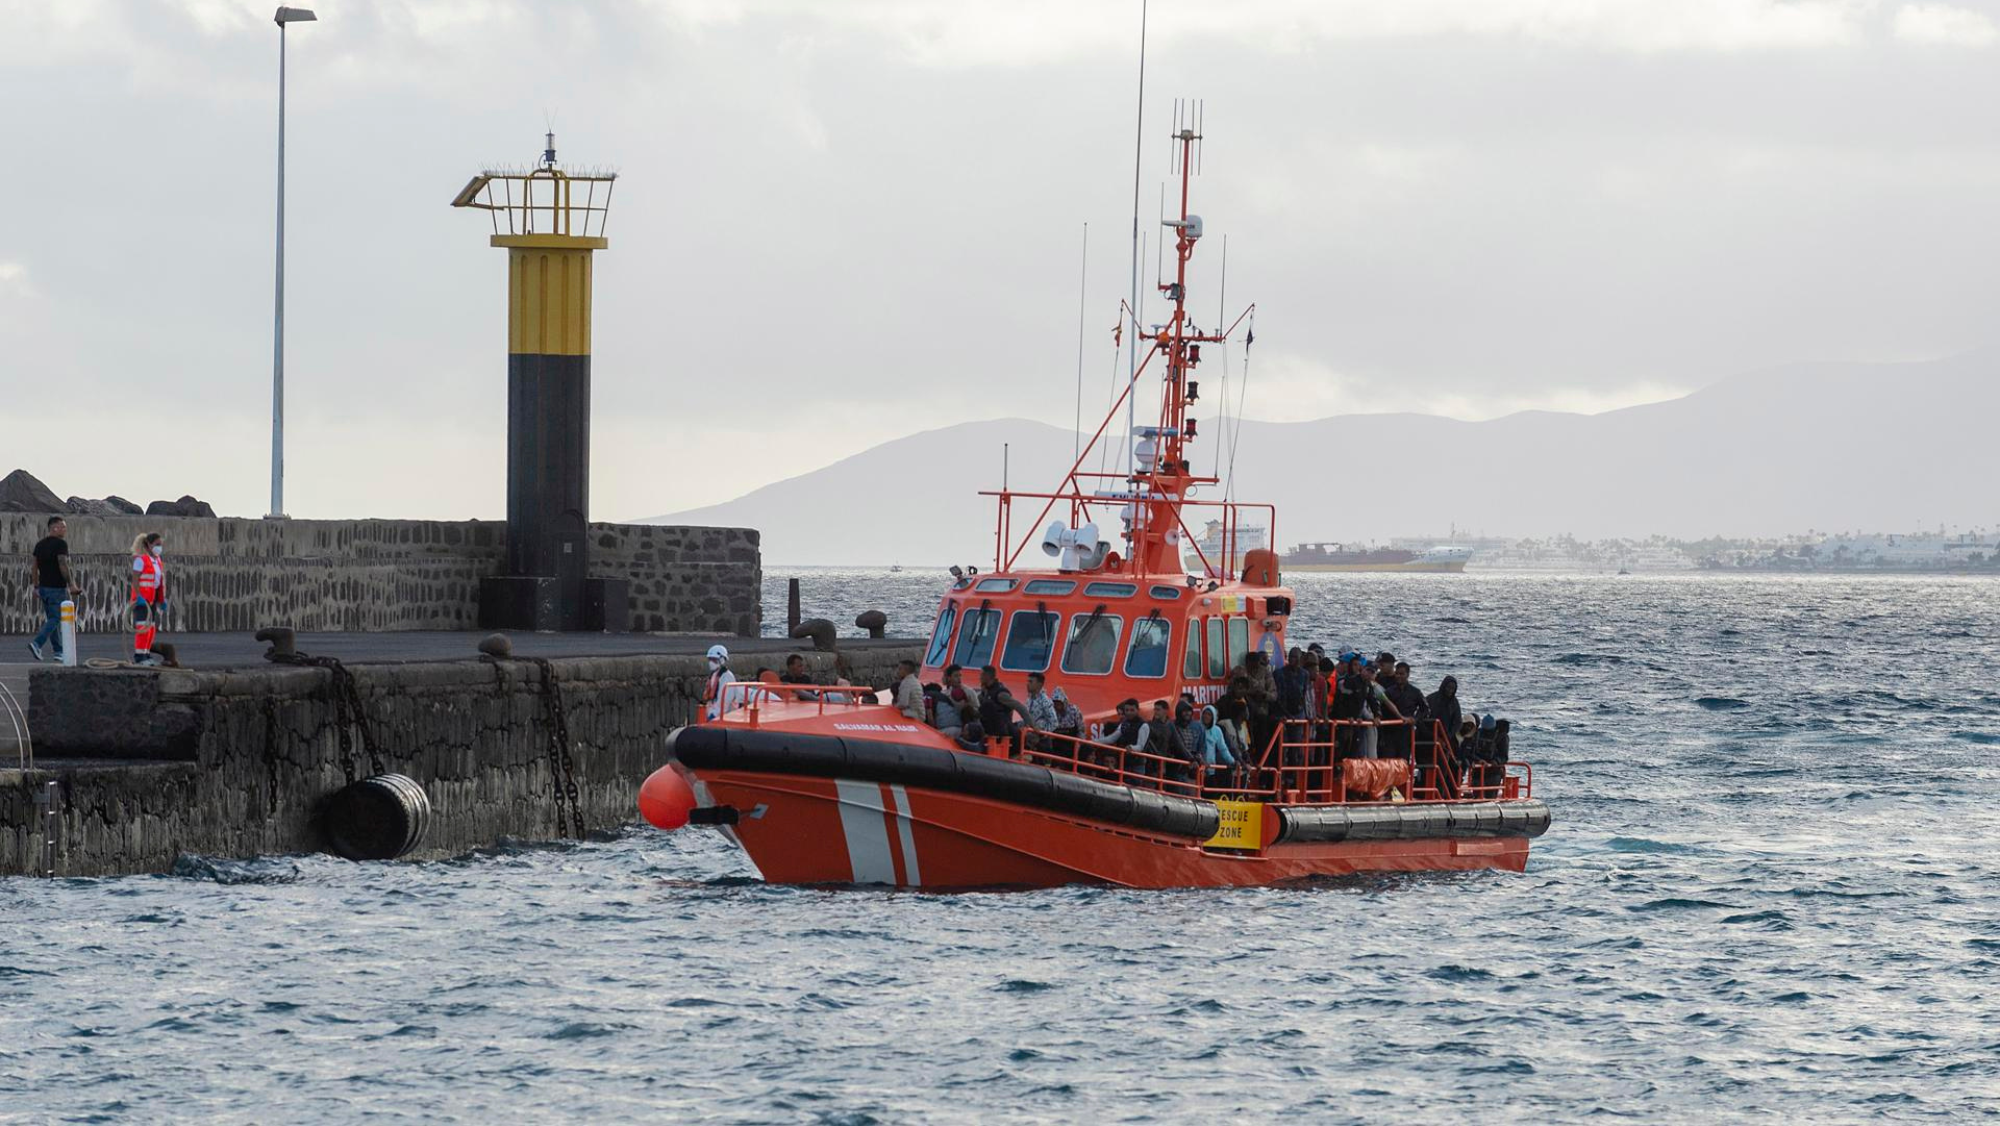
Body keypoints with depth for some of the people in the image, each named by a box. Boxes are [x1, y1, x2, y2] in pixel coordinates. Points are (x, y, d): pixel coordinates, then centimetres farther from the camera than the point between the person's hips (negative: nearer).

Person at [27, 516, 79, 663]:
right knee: (55, 619, -4)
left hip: (44, 587, 8)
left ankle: (58, 650, 14)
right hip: (57, 588, -8)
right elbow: (63, 565, -21)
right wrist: (71, 585, -19)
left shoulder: (40, 544, 11)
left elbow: (34, 567, 13)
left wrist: (36, 587, 17)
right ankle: (37, 643, -18)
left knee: (51, 618, 12)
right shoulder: (60, 543, -13)